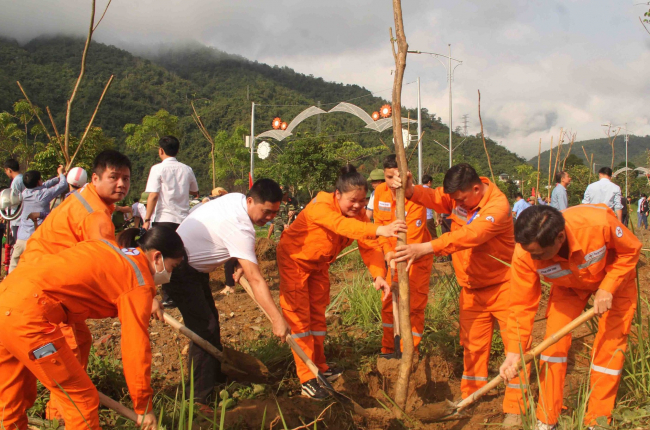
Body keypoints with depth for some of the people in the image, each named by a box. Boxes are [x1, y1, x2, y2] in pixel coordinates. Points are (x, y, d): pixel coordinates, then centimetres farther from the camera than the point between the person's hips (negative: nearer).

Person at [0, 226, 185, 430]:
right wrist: (144, 407, 5)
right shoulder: (140, 282, -3)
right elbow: (136, 347, -3)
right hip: (27, 312, -9)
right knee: (82, 398, 4)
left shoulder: (108, 246, 18)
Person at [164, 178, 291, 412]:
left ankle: (215, 375, 29)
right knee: (204, 328, -15)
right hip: (180, 271, -11)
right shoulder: (240, 228, -31)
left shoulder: (236, 198, -4)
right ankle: (201, 397, -11)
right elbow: (256, 280, -32)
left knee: (210, 319, 16)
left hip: (193, 266, 11)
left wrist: (242, 264, 1)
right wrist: (277, 320, -31)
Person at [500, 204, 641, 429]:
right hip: (568, 285, 1)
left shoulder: (599, 222, -42)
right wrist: (513, 352, -28)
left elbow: (630, 250, -20)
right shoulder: (525, 254, -33)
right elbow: (522, 305, -23)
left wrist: (607, 288, -29)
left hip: (615, 278, -1)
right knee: (554, 341, -8)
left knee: (609, 345, -6)